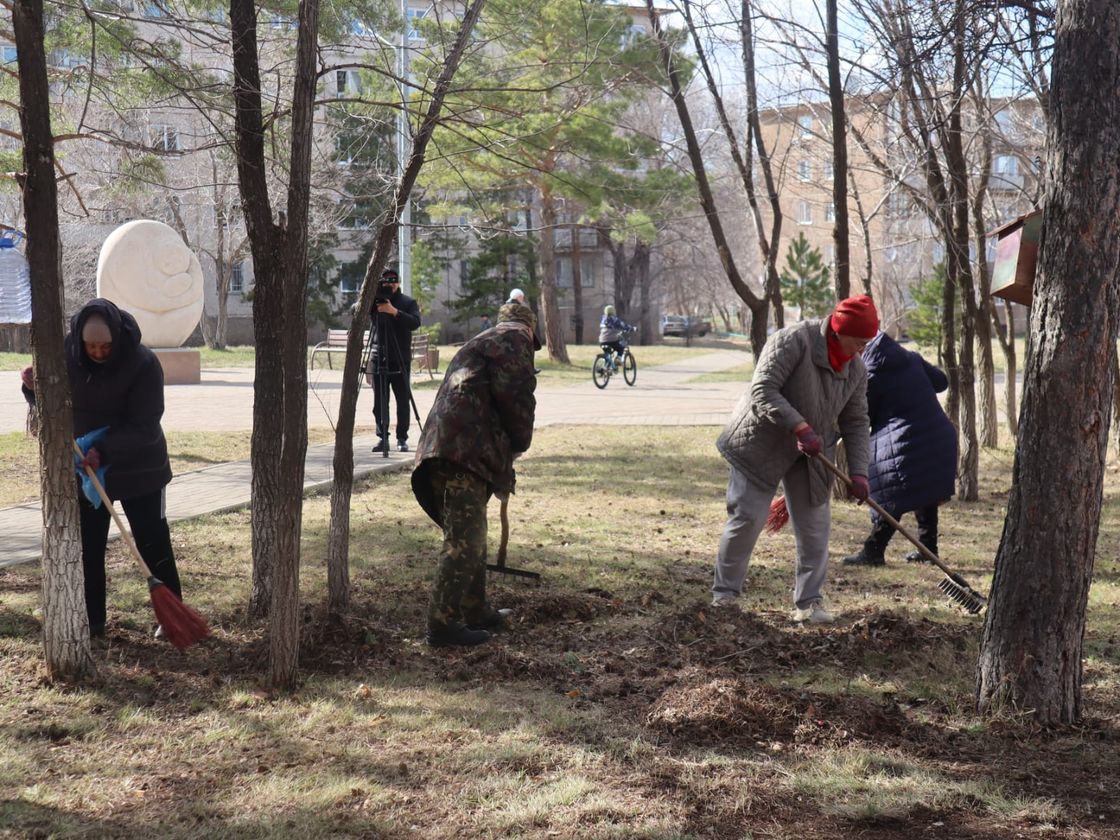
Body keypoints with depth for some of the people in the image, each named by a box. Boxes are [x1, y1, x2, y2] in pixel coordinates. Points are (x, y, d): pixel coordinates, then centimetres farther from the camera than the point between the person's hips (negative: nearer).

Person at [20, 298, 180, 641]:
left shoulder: (143, 363, -22)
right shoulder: (66, 355, -8)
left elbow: (142, 426, -23)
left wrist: (104, 452, -33)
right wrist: (34, 389, -16)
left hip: (138, 469, -4)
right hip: (86, 470, 4)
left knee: (153, 545, 3)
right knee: (87, 549, 8)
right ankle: (92, 624, 18)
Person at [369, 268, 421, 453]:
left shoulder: (408, 302, 4)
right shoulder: (375, 301, 9)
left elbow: (415, 323, -11)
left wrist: (395, 312, -23)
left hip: (401, 361, -1)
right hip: (379, 359, 1)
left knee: (403, 402, -1)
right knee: (379, 403, 1)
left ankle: (402, 439, 6)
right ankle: (382, 438, 8)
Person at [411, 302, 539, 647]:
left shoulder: (477, 344, 32)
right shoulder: (514, 341, 4)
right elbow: (515, 395, -10)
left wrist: (503, 461, 37)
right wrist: (520, 442, 5)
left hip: (441, 448, 10)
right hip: (467, 447, -10)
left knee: (469, 538, 20)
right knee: (464, 540, -9)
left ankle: (476, 611, 30)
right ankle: (442, 623, -10)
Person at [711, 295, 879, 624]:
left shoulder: (856, 370, 0)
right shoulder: (792, 341, -21)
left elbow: (856, 423, 4)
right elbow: (763, 392, -27)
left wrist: (858, 473, -7)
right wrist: (800, 427, -36)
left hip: (809, 456, 6)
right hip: (762, 445, -6)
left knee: (815, 526, 3)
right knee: (747, 518, -6)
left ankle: (809, 602, 13)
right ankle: (724, 593, 8)